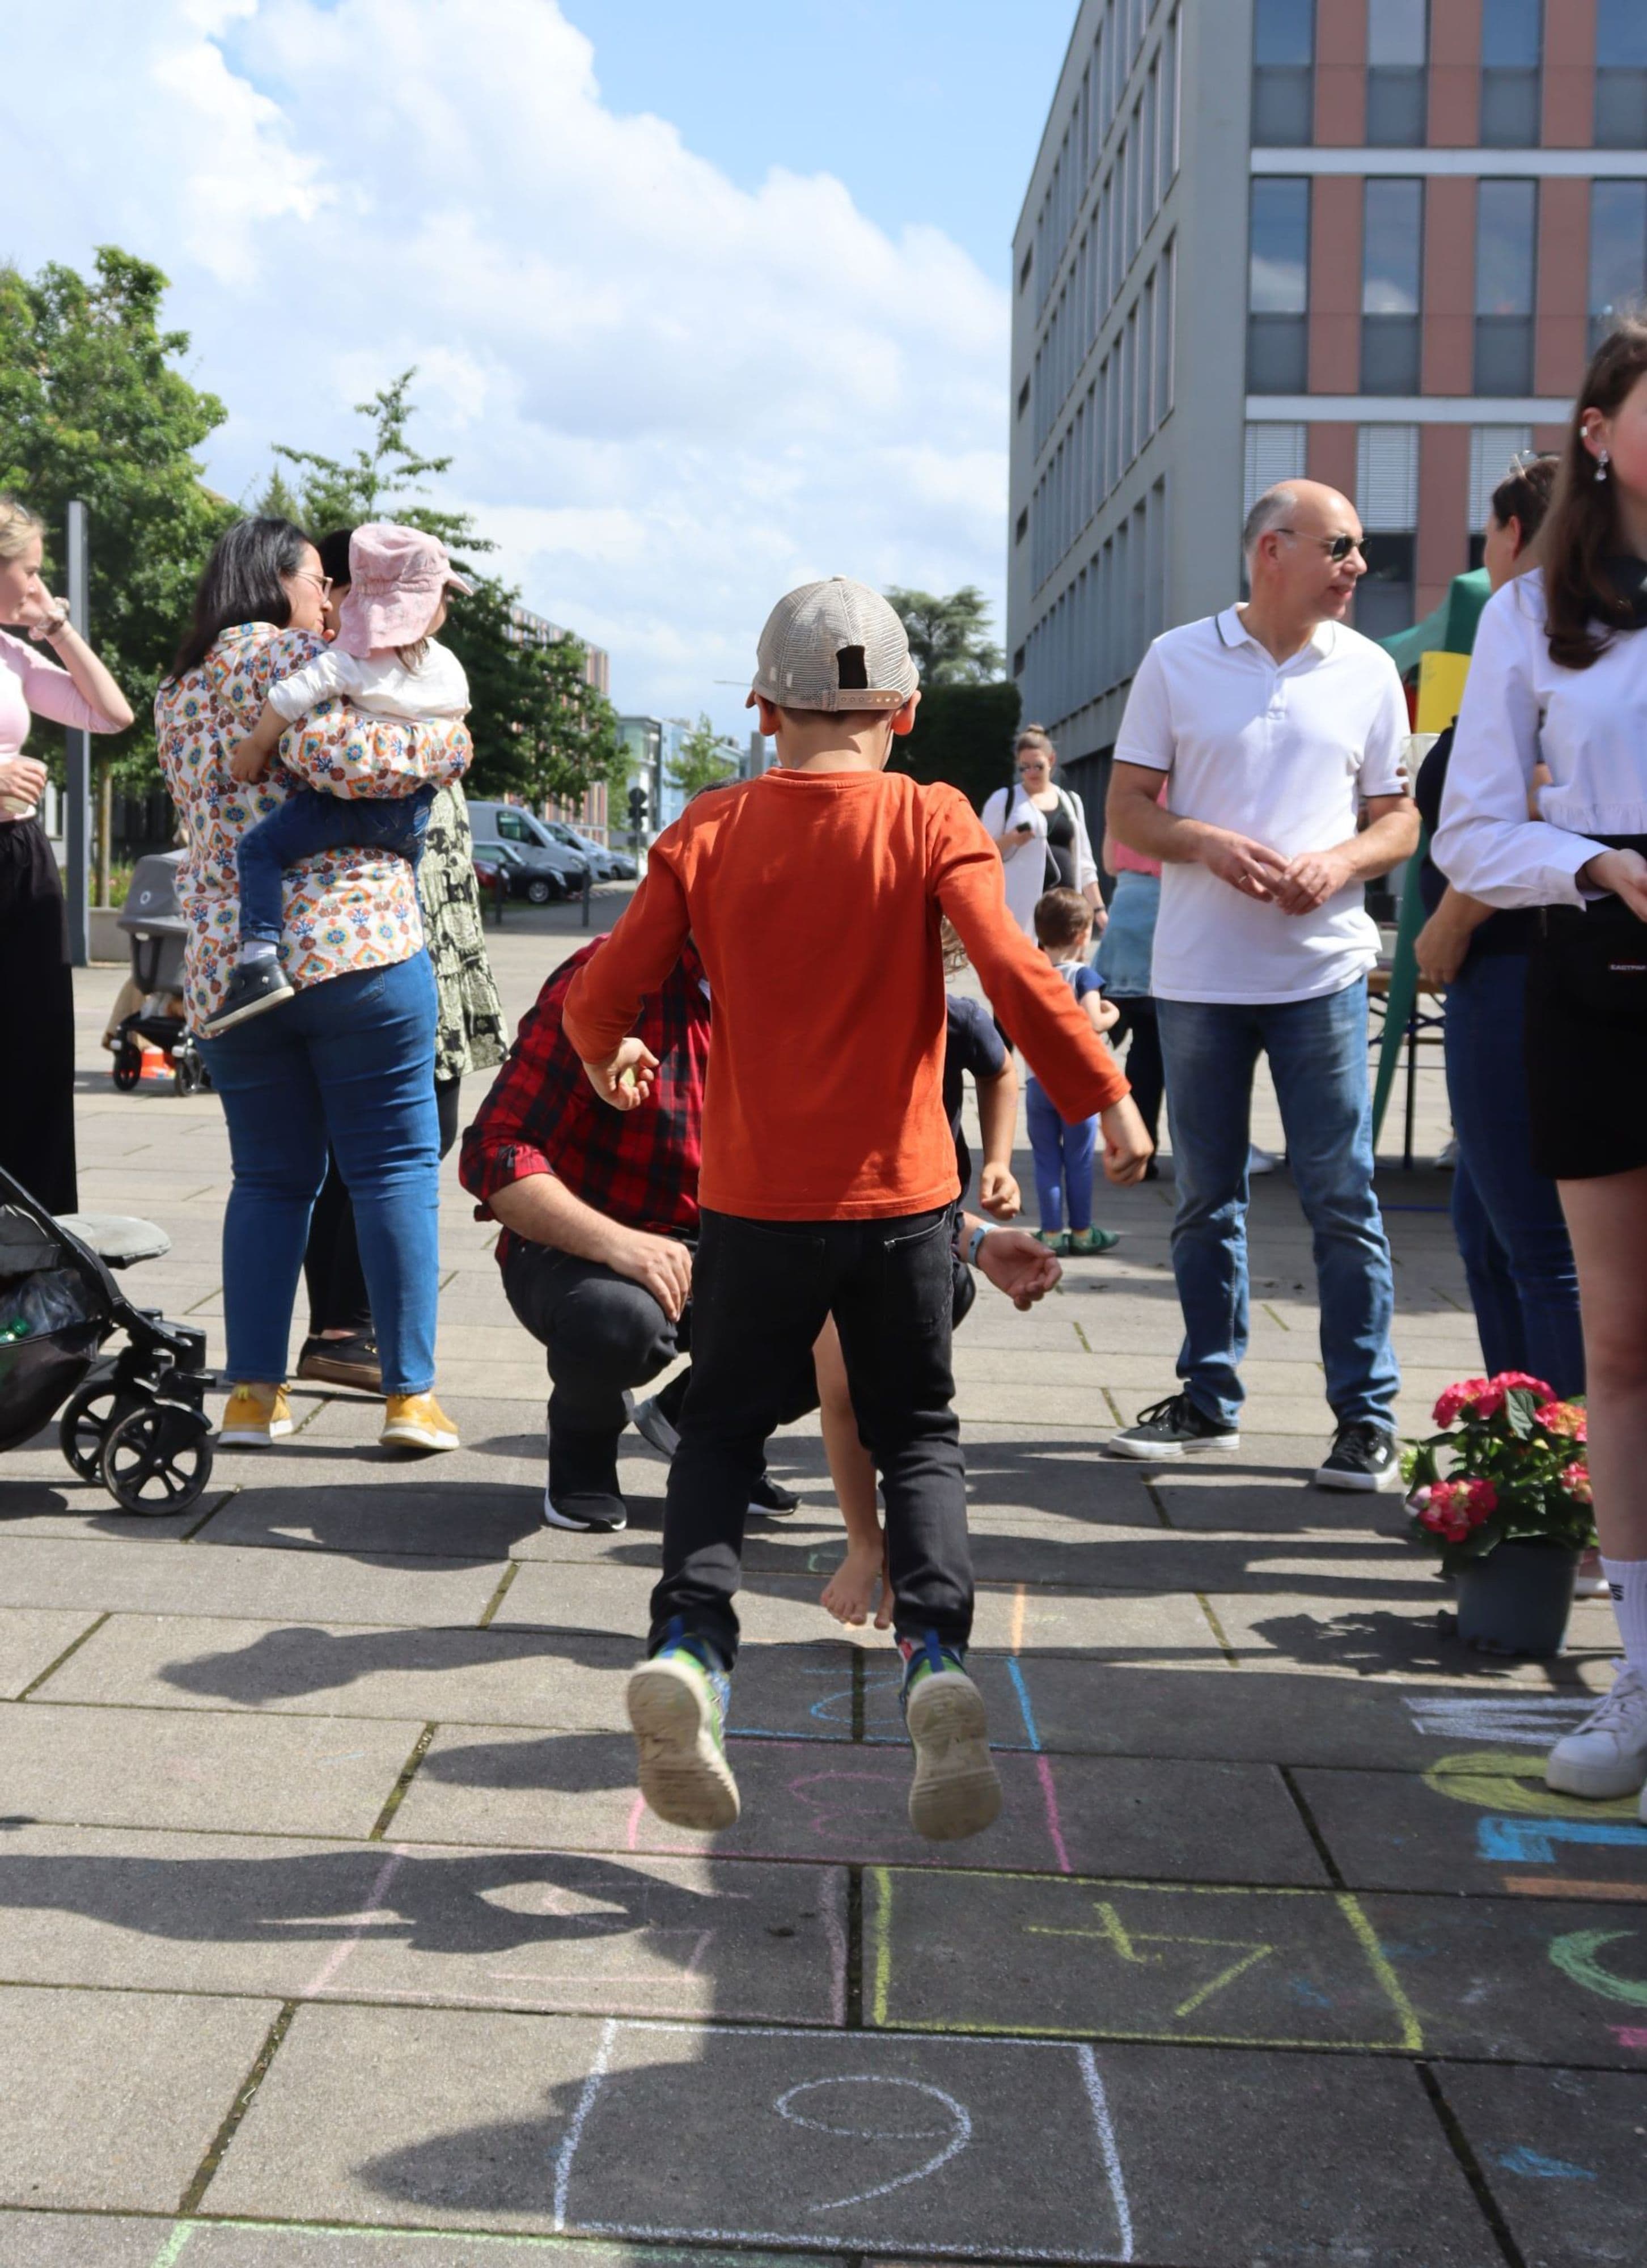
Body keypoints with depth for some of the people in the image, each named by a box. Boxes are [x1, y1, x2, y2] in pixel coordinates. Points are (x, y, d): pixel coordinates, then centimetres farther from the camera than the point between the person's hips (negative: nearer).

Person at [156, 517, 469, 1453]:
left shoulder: (178, 697, 19)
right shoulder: (286, 656, -3)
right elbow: (337, 753, -19)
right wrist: (446, 743, -6)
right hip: (359, 945, -6)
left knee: (271, 1174, 13)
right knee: (396, 1167, 0)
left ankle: (254, 1391, 9)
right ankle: (412, 1393, 0)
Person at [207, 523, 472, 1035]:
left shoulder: (351, 659, -6)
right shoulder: (448, 667, 7)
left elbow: (295, 693, -17)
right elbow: (454, 724, 21)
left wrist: (257, 745, -5)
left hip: (351, 800, -5)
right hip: (415, 813, 5)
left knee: (259, 847, -4)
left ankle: (260, 962, -21)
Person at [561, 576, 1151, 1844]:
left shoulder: (707, 834, -1)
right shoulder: (930, 822, -6)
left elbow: (600, 997, 0)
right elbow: (1015, 974, -17)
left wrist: (611, 1058, 21)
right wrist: (1107, 1096, -8)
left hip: (756, 1201, 1)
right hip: (898, 1195, -1)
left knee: (723, 1431, 15)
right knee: (919, 1436, 14)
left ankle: (689, 1642, -7)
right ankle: (937, 1654, -7)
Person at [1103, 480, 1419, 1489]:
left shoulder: (1368, 670, 6)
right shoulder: (1179, 660, 4)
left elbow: (1400, 818, 9)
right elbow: (1129, 809, 4)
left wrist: (1339, 862, -12)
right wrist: (1209, 845, -15)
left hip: (1322, 969, -1)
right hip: (1199, 974, 1)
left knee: (1342, 1198, -3)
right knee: (1207, 1198, 9)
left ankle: (1368, 1416, 4)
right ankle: (1209, 1398, 22)